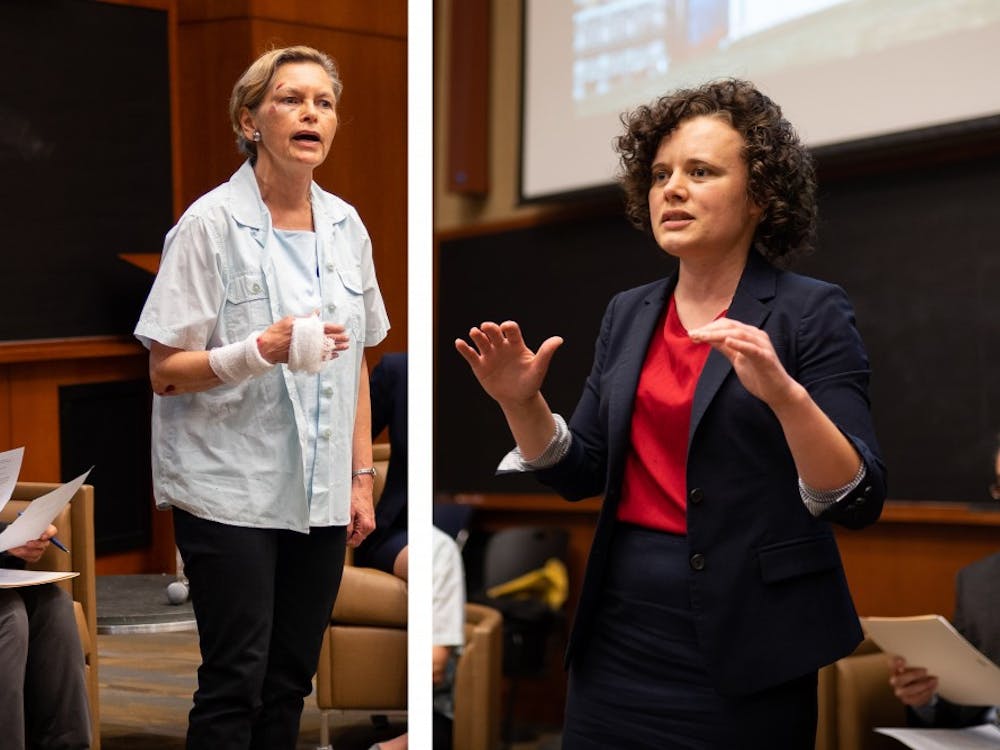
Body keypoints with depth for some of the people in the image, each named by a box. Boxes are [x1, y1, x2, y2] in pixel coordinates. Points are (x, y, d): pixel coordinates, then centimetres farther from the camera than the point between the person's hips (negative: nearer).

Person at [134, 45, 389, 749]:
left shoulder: (345, 225, 8)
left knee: (290, 680, 10)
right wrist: (260, 353, -25)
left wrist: (362, 478, 13)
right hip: (231, 490, -5)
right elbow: (165, 372, -10)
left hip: (319, 495, 6)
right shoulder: (212, 224, -9)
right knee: (235, 682, -4)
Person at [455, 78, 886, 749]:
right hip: (619, 635, 5)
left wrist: (785, 394, -30)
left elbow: (860, 501, -15)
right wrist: (523, 404, -6)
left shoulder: (811, 312, -7)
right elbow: (580, 473, 12)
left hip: (741, 652, -5)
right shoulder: (629, 315, 9)